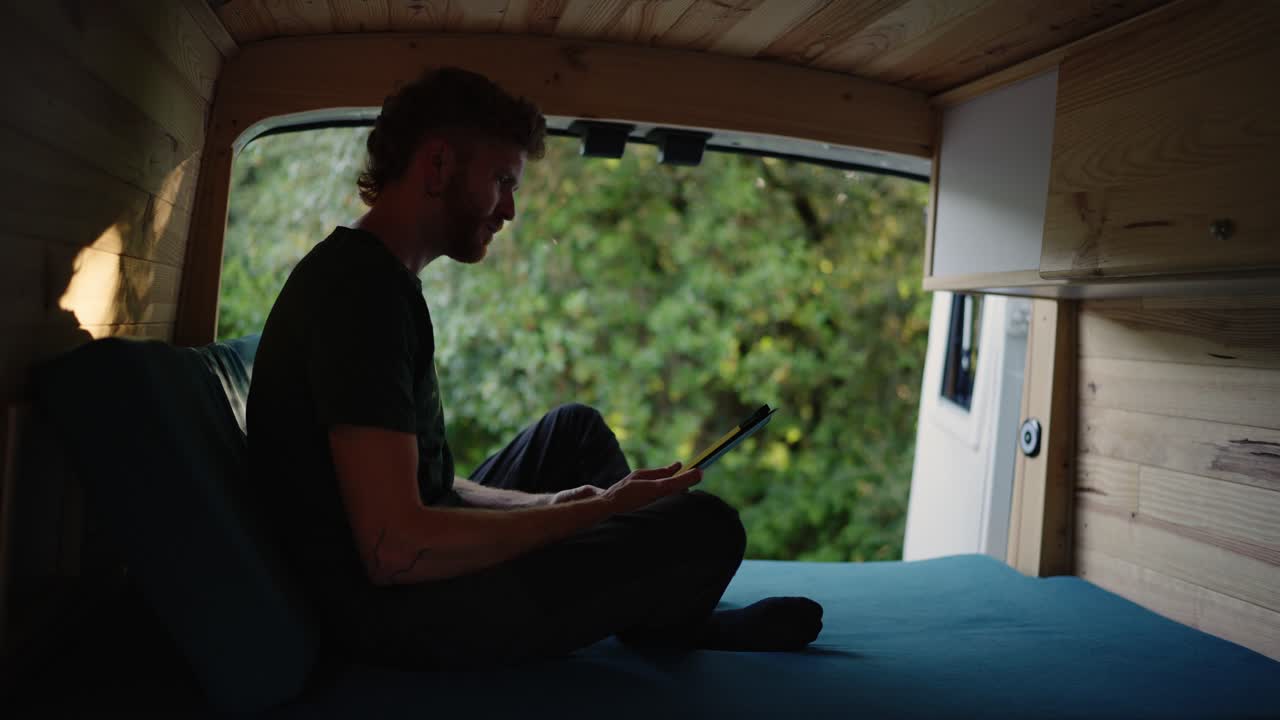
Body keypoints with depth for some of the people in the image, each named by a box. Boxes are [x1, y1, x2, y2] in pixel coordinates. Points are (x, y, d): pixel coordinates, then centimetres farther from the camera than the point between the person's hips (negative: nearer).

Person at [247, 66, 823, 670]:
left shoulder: (370, 275, 11)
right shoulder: (364, 285, -21)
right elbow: (394, 549, -29)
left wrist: (548, 504, 2)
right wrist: (604, 509, -19)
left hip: (417, 558, 10)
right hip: (395, 611, -10)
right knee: (704, 525, -15)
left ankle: (676, 627, 27)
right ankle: (661, 632, 20)